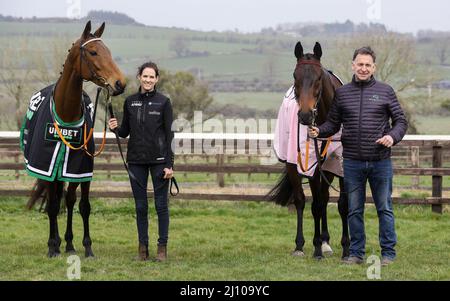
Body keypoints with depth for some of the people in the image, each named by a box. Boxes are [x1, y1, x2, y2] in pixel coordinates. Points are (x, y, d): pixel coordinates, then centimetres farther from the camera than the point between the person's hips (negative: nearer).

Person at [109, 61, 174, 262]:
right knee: (140, 206, 6)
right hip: (136, 160, 3)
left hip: (159, 160, -3)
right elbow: (125, 132, 13)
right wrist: (115, 128, -11)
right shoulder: (130, 102, 7)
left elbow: (169, 134, -5)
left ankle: (162, 248, 7)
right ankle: (142, 247, 13)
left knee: (161, 204, 0)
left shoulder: (163, 102, -3)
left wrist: (169, 164, -10)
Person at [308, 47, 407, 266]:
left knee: (384, 208, 5)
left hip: (380, 161, -2)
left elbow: (400, 121, 4)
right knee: (354, 210, 8)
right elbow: (333, 124, 10)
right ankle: (356, 253, 17)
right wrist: (319, 131, -9)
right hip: (352, 162, 2)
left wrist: (392, 136, -15)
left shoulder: (385, 91, 2)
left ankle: (388, 253, 13)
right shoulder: (342, 93, 6)